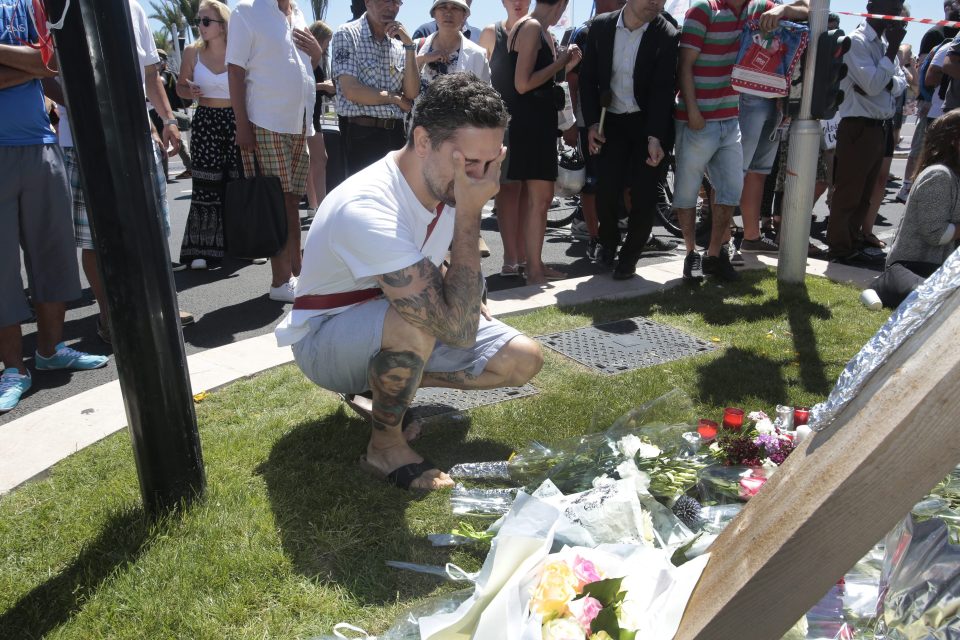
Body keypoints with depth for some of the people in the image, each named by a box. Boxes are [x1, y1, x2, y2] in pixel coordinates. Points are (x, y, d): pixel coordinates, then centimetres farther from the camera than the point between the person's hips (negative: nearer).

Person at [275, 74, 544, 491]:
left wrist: (472, 308, -6)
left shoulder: (448, 186, -8)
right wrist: (469, 216, -35)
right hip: (325, 339, -7)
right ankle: (385, 446, -14)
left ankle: (384, 384, 7)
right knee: (412, 321, -40)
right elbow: (458, 329, -39)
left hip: (393, 331, 8)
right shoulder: (367, 209, -34)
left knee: (524, 360, -5)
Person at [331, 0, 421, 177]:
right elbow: (351, 91, -13)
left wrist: (409, 45, -5)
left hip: (397, 133, 5)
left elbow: (412, 94, 2)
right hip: (362, 134, -5)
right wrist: (395, 98, -3)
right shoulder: (347, 34, -3)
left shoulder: (399, 41, 12)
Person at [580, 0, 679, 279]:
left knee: (643, 194, -4)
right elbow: (588, 77, 3)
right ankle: (607, 245, 24)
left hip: (649, 123, -2)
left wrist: (654, 137, -25)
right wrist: (592, 123, -6)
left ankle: (629, 257, 14)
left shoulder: (667, 35, -10)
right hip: (612, 122, 2)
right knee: (606, 191, -5)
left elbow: (663, 89, -16)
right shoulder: (600, 27, -2)